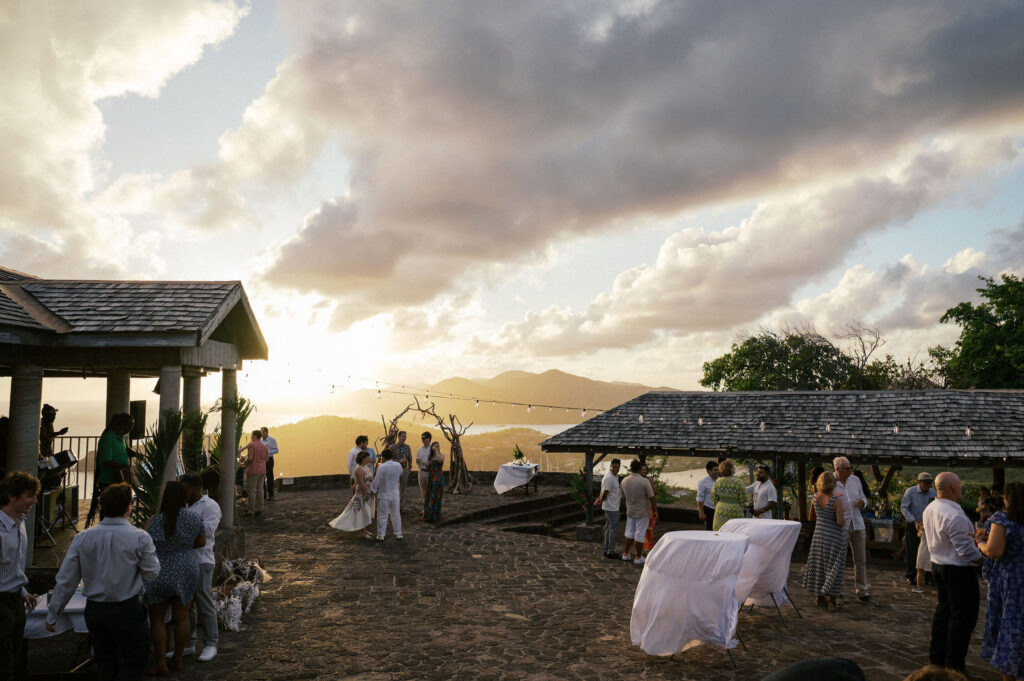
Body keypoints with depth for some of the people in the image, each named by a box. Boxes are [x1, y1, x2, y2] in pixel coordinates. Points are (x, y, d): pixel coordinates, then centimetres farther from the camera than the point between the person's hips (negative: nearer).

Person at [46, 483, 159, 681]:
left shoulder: (82, 538, -5)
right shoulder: (140, 538, -15)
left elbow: (66, 580, 0)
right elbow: (152, 574, -8)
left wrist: (52, 614, 11)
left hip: (93, 611, 4)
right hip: (126, 611, -4)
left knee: (105, 664, 20)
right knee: (132, 664, 10)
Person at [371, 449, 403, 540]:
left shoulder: (382, 467, -18)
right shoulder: (398, 465, -4)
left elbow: (376, 481, -16)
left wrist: (373, 490, -1)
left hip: (384, 495, -4)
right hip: (395, 495, 4)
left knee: (382, 516, 6)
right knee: (396, 515, 14)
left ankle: (381, 535, 11)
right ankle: (398, 534, 18)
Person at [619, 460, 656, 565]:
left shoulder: (624, 481, -3)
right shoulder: (644, 481, -20)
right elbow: (651, 498, -14)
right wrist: (655, 511, -3)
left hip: (630, 512, 5)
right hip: (642, 513, -5)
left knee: (629, 533, 18)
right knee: (640, 535, 3)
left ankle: (626, 554, 24)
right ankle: (638, 557, 11)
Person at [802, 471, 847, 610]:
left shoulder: (816, 496, -5)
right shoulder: (837, 500, -21)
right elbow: (840, 521, -21)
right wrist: (844, 520, 0)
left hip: (819, 533, 5)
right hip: (834, 535, -5)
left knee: (819, 564, 15)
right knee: (833, 567, 3)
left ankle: (819, 596, 25)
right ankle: (832, 601, 7)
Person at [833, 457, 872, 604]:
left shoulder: (855, 480, 7)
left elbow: (863, 499, 17)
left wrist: (862, 503, -6)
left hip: (857, 524, 4)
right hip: (840, 526, -4)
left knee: (861, 560, 7)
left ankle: (862, 593, 16)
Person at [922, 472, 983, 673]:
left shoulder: (929, 509, 4)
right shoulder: (955, 515, -25)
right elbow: (967, 551, -24)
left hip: (937, 564, 9)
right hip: (958, 570, -9)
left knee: (944, 610, 19)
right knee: (963, 616, 2)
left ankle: (936, 657, 27)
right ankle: (954, 664, 9)